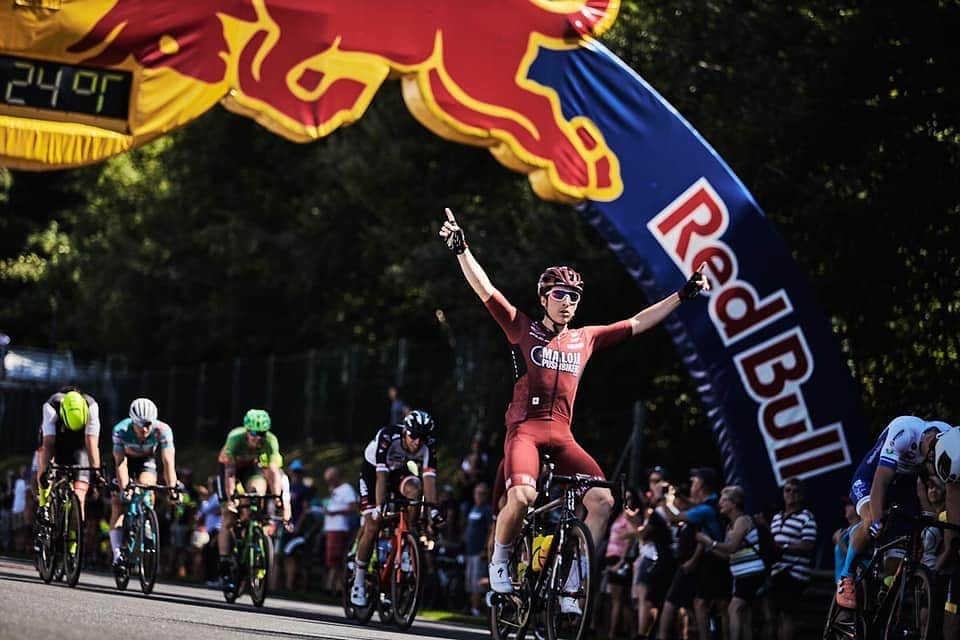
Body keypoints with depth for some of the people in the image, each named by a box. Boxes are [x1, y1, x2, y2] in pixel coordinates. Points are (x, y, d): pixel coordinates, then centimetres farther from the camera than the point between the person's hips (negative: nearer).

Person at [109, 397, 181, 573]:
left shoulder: (163, 430, -33)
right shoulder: (121, 430, -34)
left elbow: (168, 461, -37)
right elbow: (121, 463, -36)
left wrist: (172, 487, -49)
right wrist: (124, 489, -48)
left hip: (146, 461, 0)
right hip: (126, 459, 0)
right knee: (118, 503, -13)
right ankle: (117, 555, -14)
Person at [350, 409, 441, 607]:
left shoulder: (429, 444, -25)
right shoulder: (387, 437, -35)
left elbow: (429, 477, -29)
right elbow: (381, 476, -38)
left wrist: (433, 509, -38)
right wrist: (379, 507, -45)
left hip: (399, 471, 3)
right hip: (372, 470, -3)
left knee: (414, 490, -31)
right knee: (373, 525, -14)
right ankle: (358, 582, -2)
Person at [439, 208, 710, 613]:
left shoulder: (586, 339, 15)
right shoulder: (523, 328, 6)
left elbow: (637, 323, 21)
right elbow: (484, 288, -2)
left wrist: (684, 294, 19)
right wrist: (460, 248, -15)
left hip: (561, 435, 4)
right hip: (525, 428, -4)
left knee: (602, 500, -17)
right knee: (522, 496, -31)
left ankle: (570, 584, -6)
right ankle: (499, 561, -3)